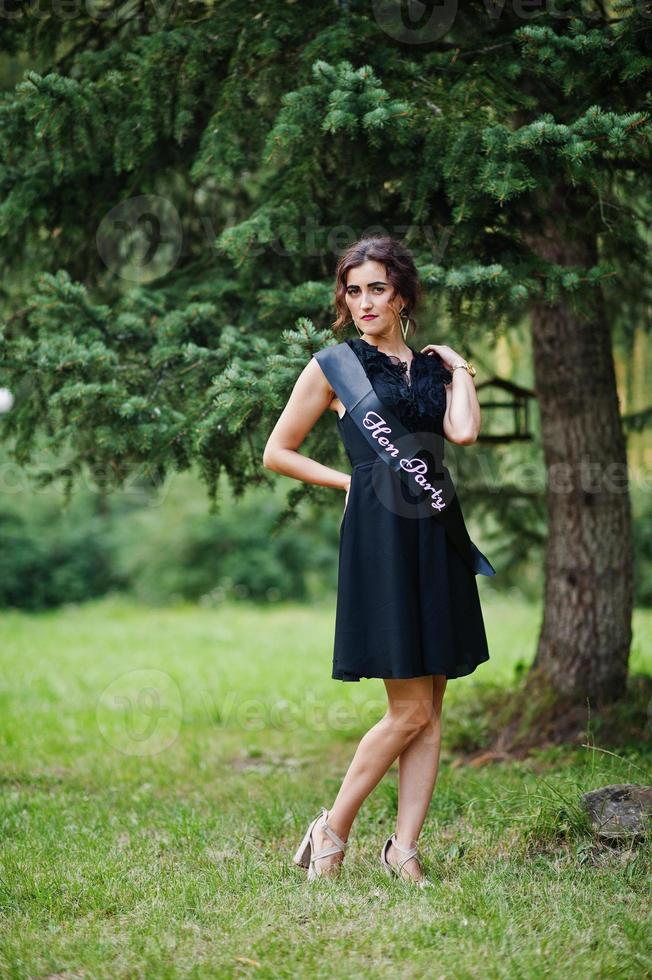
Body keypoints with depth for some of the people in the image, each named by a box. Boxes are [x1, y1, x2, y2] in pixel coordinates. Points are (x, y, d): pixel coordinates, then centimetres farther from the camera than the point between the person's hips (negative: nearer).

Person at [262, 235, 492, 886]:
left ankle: (404, 847, 9)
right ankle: (332, 830, 6)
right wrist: (351, 481, 2)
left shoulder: (432, 364, 15)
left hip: (436, 534, 6)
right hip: (380, 533, -6)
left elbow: (463, 433, -4)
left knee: (431, 711, 4)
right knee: (410, 709, -8)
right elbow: (277, 453, 6)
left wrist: (459, 369, 4)